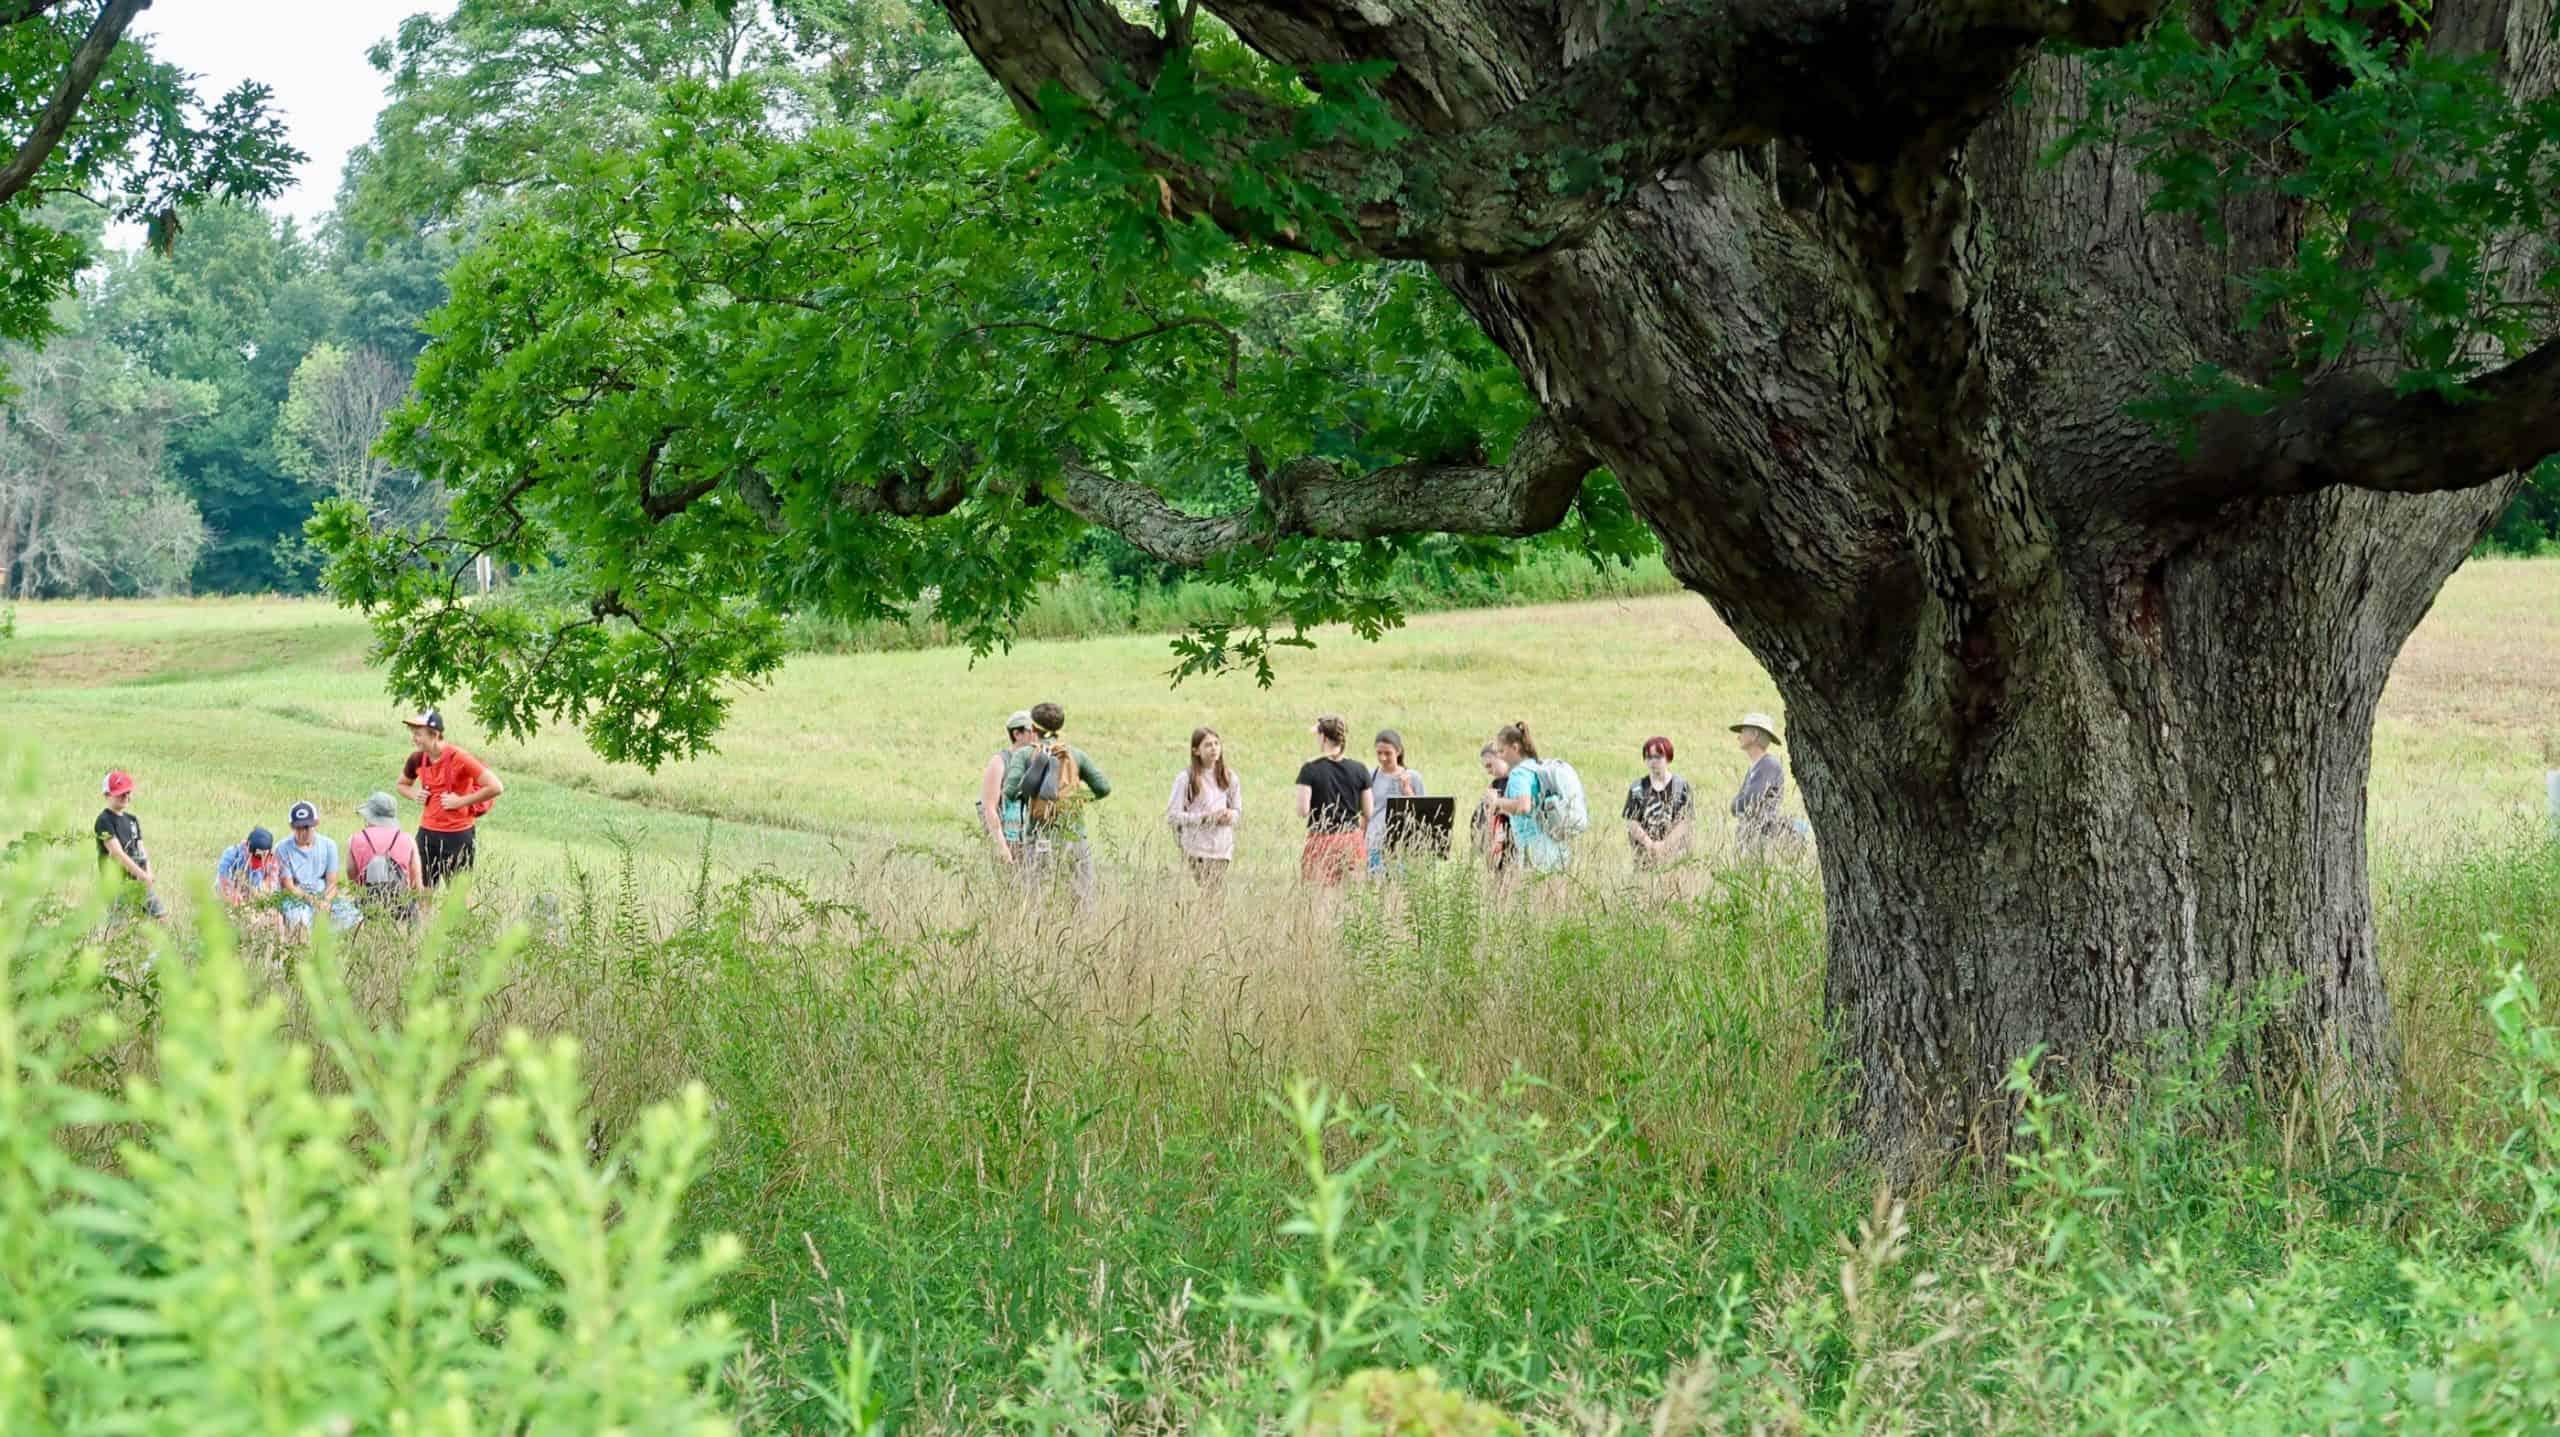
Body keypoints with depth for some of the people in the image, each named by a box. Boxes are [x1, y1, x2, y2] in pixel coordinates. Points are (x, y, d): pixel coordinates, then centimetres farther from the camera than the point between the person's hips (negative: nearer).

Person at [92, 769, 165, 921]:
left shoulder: (132, 819, 15)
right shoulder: (105, 821, -9)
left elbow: (142, 851, 11)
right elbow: (118, 854, -18)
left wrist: (149, 876, -8)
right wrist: (143, 876, -23)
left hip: (138, 880, 7)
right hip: (117, 883, -7)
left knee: (161, 914, 2)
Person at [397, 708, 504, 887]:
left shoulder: (457, 758, -16)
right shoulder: (419, 759, 2)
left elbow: (496, 788, -18)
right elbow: (402, 785, 24)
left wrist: (461, 801, -16)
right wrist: (414, 795, 1)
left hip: (458, 836, -5)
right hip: (427, 833, 5)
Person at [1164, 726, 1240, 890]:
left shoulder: (1228, 778, 8)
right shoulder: (1186, 778, -6)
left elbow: (1238, 810, 19)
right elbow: (1172, 816, -9)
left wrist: (1230, 815, -6)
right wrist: (1206, 817, -15)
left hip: (1222, 849, 4)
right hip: (1196, 850, -4)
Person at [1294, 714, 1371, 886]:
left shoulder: (1310, 769, -7)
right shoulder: (1359, 770, 2)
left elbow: (1302, 811, -11)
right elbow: (1368, 813, 6)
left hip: (1321, 840, -3)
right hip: (1352, 840, 3)